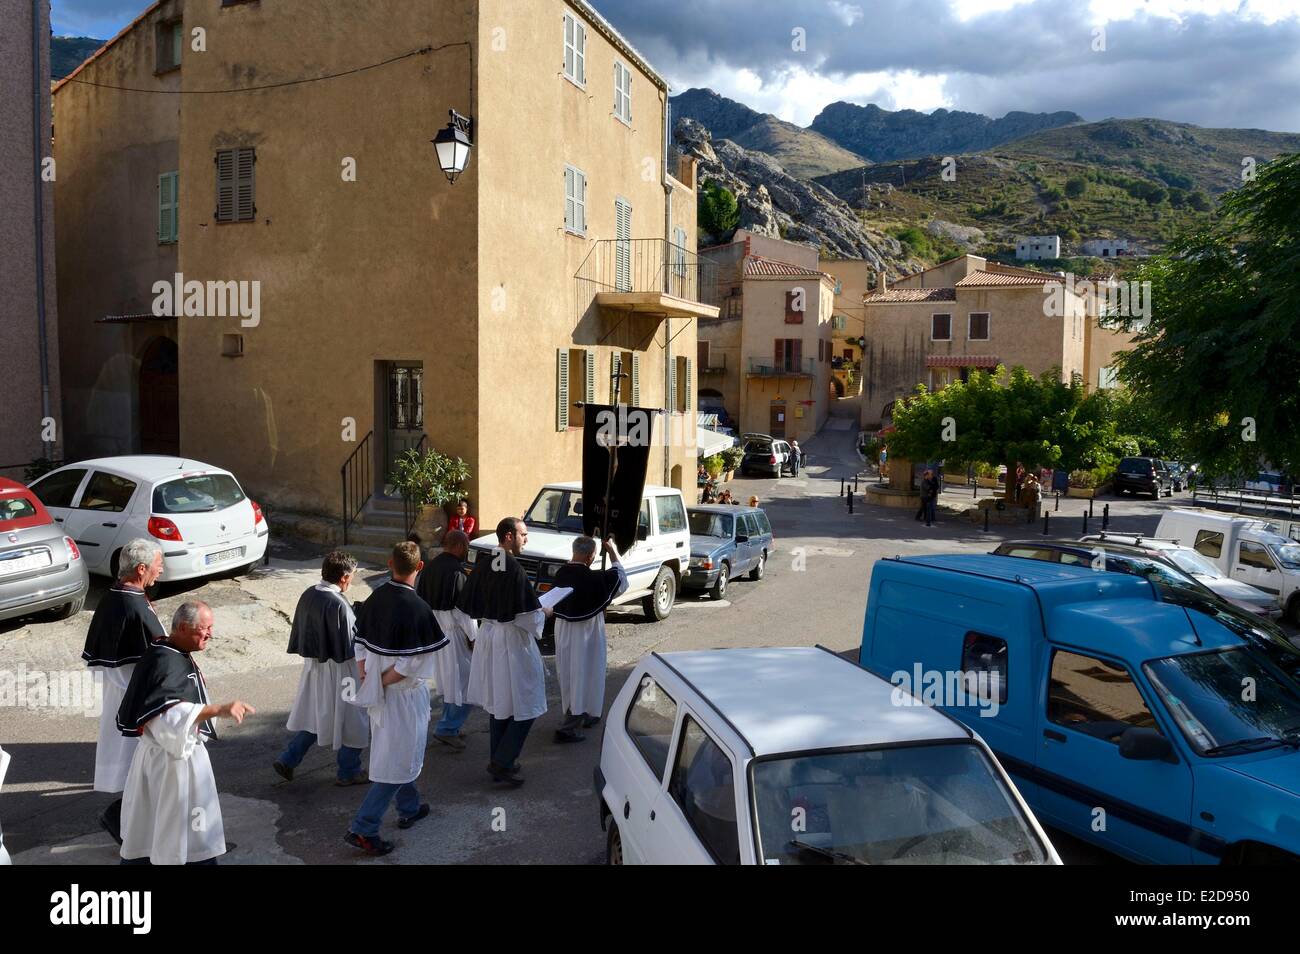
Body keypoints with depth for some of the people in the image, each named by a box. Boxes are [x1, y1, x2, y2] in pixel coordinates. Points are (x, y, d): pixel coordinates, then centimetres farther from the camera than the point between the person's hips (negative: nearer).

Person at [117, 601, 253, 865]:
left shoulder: (174, 655, 6)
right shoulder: (168, 663, -24)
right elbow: (168, 714, -37)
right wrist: (218, 710, -45)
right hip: (173, 758, -10)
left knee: (148, 828, 20)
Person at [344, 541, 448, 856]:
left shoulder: (375, 599, -2)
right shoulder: (416, 609, -23)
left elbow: (360, 645, 4)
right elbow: (411, 665, -24)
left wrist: (367, 682, 7)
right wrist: (380, 684, -12)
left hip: (379, 696, 8)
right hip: (404, 695, -8)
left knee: (396, 754, 24)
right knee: (398, 762, 5)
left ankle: (409, 809, 42)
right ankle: (362, 829, 5)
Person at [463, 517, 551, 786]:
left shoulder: (481, 567, 2)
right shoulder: (514, 570, -21)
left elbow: (469, 607, 10)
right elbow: (528, 617, -21)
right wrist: (545, 613, -1)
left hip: (488, 637, 8)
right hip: (513, 641, -8)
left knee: (498, 703, 18)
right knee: (524, 707, 4)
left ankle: (499, 762, 26)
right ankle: (502, 762, 4)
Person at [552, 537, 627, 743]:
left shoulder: (561, 573, -7)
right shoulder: (593, 578, -22)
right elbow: (620, 577, -5)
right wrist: (613, 551, 6)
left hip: (562, 628, 7)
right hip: (586, 632, -7)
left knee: (568, 676, 19)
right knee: (584, 677, 3)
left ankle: (581, 717, 38)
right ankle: (568, 728, 0)